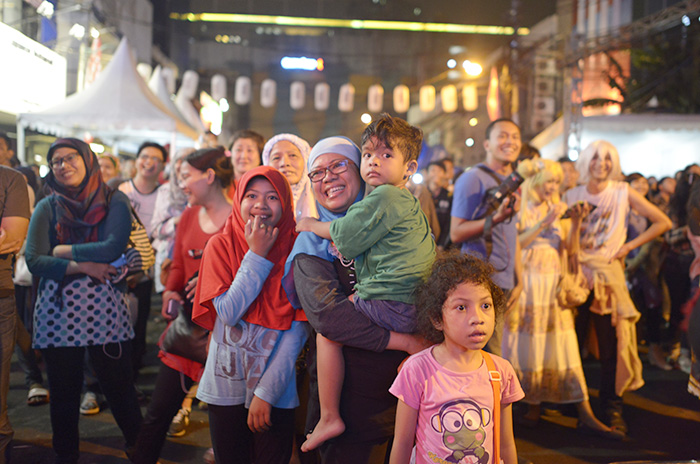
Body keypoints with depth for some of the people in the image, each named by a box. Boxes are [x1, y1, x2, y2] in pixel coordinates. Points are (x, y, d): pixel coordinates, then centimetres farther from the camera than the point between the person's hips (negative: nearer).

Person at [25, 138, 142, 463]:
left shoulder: (114, 202, 2)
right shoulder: (47, 208, 6)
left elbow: (114, 248, -14)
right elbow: (34, 260, -6)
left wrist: (62, 250, -7)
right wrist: (82, 266, -15)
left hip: (105, 311, -2)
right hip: (58, 312, 2)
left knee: (119, 389, 3)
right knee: (63, 395, 12)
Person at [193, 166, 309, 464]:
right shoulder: (221, 245, -2)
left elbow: (298, 330, -8)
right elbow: (229, 313, -13)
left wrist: (267, 391, -13)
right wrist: (257, 255, -15)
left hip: (276, 385, -1)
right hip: (226, 381, 1)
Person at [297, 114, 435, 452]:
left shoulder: (383, 197, -10)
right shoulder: (408, 202, 20)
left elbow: (343, 236, -3)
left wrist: (311, 225, 12)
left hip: (395, 308, -10)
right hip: (420, 307, 10)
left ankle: (329, 417, 4)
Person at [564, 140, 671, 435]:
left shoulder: (623, 192, 2)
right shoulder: (572, 196, 7)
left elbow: (662, 223, 3)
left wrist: (629, 246, -1)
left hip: (608, 274, -2)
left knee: (611, 345, -2)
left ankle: (613, 410, 9)